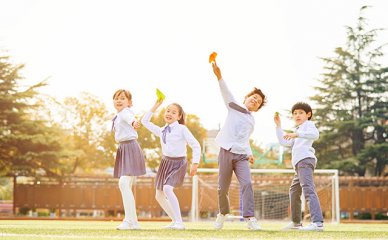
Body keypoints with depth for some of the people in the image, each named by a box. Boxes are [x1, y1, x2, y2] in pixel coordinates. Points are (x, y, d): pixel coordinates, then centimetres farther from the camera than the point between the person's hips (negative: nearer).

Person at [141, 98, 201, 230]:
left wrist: (195, 163, -17)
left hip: (178, 163, -7)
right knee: (159, 196, 9)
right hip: (165, 162, 7)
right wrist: (155, 107, 10)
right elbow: (145, 121, 16)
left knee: (167, 189, -28)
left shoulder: (182, 129, -8)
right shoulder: (161, 131, 9)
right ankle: (175, 221, 25)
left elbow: (195, 145, -9)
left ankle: (179, 222, -25)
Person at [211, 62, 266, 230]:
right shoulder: (234, 107, 10)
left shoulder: (252, 122, 21)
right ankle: (223, 213, 29)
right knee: (223, 189, 2)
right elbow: (226, 93, -7)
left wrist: (249, 153, 1)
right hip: (226, 153, -2)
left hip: (241, 156, 2)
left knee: (246, 184, -19)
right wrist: (219, 76, -25)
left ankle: (250, 218, -23)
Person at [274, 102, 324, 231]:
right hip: (299, 163, 11)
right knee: (294, 191, 21)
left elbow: (315, 134, -15)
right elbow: (284, 142, 32)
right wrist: (278, 126, 28)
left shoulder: (308, 124, 8)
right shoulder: (298, 130, 36)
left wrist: (296, 134, -25)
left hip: (305, 160, -11)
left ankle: (318, 222, -38)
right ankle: (296, 222, 33)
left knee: (308, 189, -24)